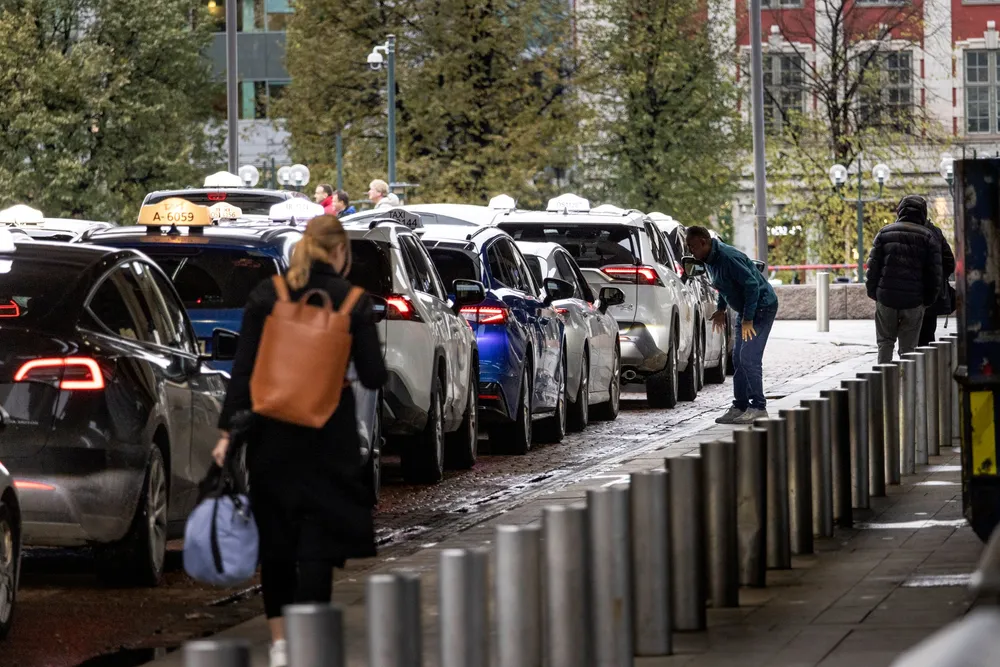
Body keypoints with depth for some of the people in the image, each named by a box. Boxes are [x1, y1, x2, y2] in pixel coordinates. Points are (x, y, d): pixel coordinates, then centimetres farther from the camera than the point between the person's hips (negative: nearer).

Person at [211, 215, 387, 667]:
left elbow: (242, 370, -4)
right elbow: (374, 376, -5)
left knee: (275, 536, 14)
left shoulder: (266, 296, -1)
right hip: (327, 438, -2)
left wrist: (229, 431, -2)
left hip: (271, 437, 2)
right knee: (317, 542, 2)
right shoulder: (352, 302, -6)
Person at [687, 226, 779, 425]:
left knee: (749, 358, -15)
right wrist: (721, 309, 17)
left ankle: (758, 407, -10)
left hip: (762, 307, -10)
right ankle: (740, 407, 14)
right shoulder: (710, 259, 5)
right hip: (746, 310, 10)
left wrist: (748, 319, -27)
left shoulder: (728, 257, -26)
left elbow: (752, 284, -28)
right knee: (738, 358, 9)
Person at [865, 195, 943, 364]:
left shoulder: (885, 233, 5)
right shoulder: (928, 237, 2)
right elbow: (935, 272, -1)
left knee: (885, 342, 12)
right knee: (908, 346, 6)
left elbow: (873, 266, 2)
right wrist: (929, 298, 8)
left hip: (886, 299, 1)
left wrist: (872, 292, 10)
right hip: (914, 301, -1)